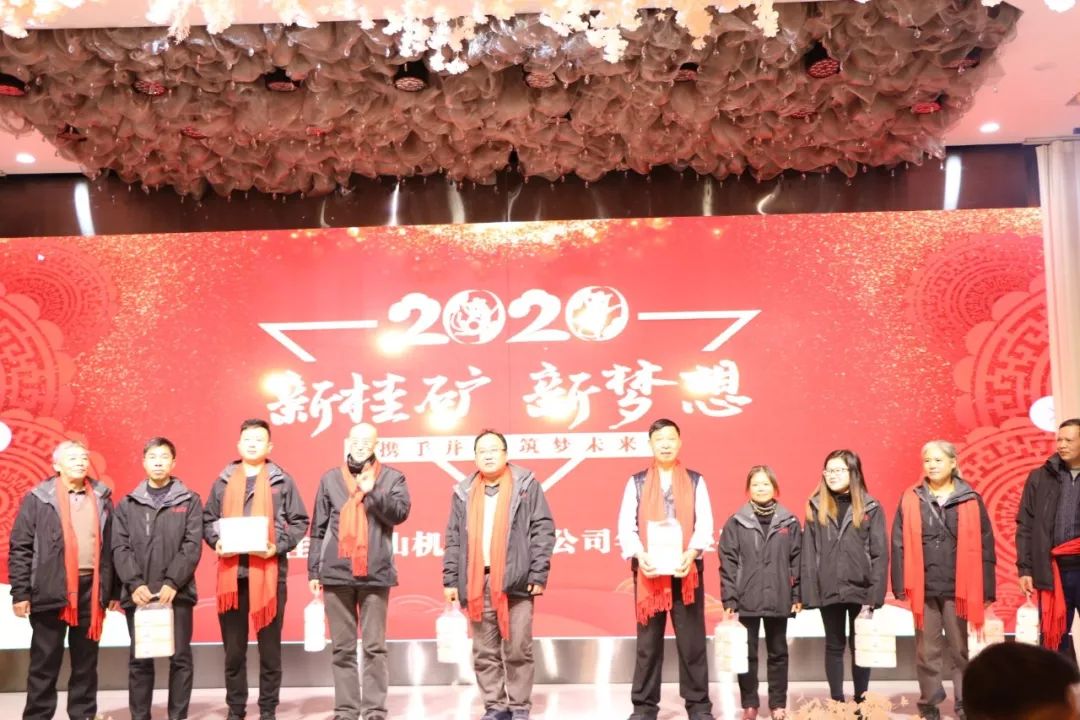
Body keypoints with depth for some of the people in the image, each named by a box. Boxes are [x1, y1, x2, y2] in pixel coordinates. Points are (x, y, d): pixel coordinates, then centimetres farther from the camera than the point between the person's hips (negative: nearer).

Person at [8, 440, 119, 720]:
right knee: (45, 662, 4)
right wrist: (20, 592, -7)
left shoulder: (102, 498, 10)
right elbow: (20, 547, -1)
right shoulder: (38, 498, 1)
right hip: (51, 590, -3)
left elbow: (111, 547, 10)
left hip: (91, 589, 3)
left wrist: (113, 590, 7)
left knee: (86, 662, 10)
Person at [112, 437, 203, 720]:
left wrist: (173, 582, -13)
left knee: (180, 658, 1)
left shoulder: (189, 501, 6)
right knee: (139, 660, 6)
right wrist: (135, 583, -11)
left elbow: (192, 546, -2)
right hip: (138, 594, 2)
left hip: (177, 592, -1)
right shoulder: (127, 504, 11)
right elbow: (120, 548, 3)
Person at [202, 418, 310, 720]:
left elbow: (299, 522, 4)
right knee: (233, 649, 9)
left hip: (270, 572, -2)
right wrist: (216, 542, -6)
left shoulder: (282, 481, 4)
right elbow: (207, 520, 13)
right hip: (232, 573, 2)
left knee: (270, 648, 5)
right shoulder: (223, 482, 10)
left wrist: (279, 546, -11)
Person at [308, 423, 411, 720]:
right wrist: (314, 571, 6)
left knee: (375, 647, 0)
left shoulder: (392, 477, 6)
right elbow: (318, 529, 10)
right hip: (336, 573, 2)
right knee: (342, 648, 6)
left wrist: (373, 491, -17)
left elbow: (400, 512, -8)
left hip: (375, 573, -2)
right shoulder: (330, 479, 11)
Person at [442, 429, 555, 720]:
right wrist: (450, 579, 7)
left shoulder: (527, 486, 3)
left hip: (515, 581, -3)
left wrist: (538, 575, -8)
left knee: (518, 650, -1)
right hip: (476, 583, 3)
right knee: (484, 653, 6)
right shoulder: (463, 492, 13)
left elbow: (543, 530, -1)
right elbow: (453, 539, 14)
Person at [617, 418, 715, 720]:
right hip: (648, 570, 0)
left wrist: (691, 553, -18)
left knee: (692, 640, 2)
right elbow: (626, 526, 1)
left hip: (687, 569, 0)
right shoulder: (636, 482, 8)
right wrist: (640, 555, -17)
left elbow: (705, 525, 0)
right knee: (648, 641, 6)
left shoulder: (696, 481, 7)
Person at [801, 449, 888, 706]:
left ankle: (861, 701, 17)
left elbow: (880, 553, -3)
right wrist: (809, 592, -5)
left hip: (861, 589, -1)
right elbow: (809, 553, 2)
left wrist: (875, 592, -10)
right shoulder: (816, 507, 4)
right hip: (829, 590, 1)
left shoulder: (871, 508, -1)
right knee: (834, 645, 9)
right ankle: (837, 702, 16)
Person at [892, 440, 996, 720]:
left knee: (961, 649, 7)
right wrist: (901, 586, -3)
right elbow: (899, 545, 3)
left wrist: (985, 589, -2)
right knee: (927, 651, 7)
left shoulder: (970, 500, 1)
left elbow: (985, 546, 2)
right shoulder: (910, 499, 3)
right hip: (923, 588, 1)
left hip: (959, 588, -1)